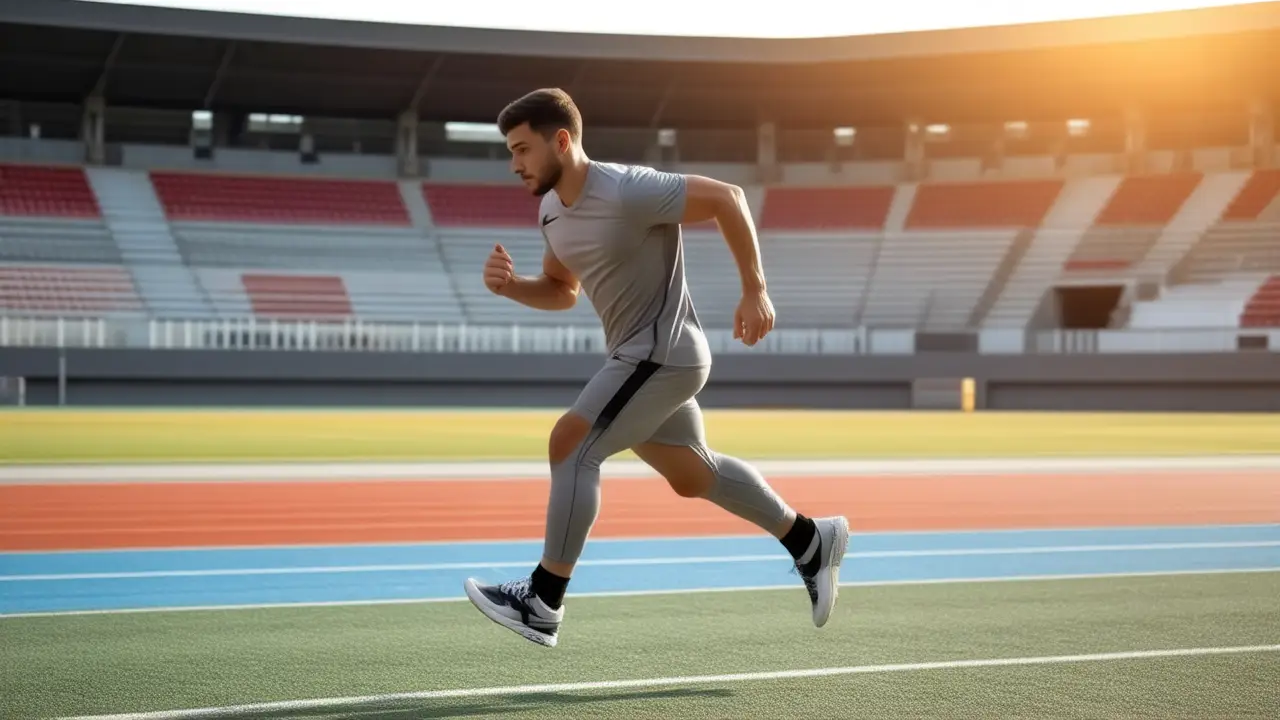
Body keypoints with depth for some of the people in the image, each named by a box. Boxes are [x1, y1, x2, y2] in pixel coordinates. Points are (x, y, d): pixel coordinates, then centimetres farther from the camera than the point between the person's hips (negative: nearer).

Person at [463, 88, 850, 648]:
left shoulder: (627, 192, -23)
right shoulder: (551, 208, 4)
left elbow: (726, 198, -18)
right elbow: (562, 291, 17)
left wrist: (754, 292, -17)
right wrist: (511, 285, -4)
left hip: (662, 351, -10)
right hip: (638, 355, 10)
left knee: (571, 444, -17)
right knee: (691, 476, 19)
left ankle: (543, 604, -13)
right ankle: (810, 543, 34)